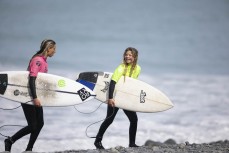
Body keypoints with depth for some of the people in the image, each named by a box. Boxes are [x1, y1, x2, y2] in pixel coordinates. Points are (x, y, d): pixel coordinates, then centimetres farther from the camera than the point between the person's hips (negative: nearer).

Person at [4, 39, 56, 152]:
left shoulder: (43, 61, 9)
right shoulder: (37, 60, -20)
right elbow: (31, 79, -26)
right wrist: (35, 98, -30)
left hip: (35, 97, 9)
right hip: (28, 97, -9)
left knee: (39, 124, 7)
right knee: (32, 126, -7)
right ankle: (9, 141, 9)